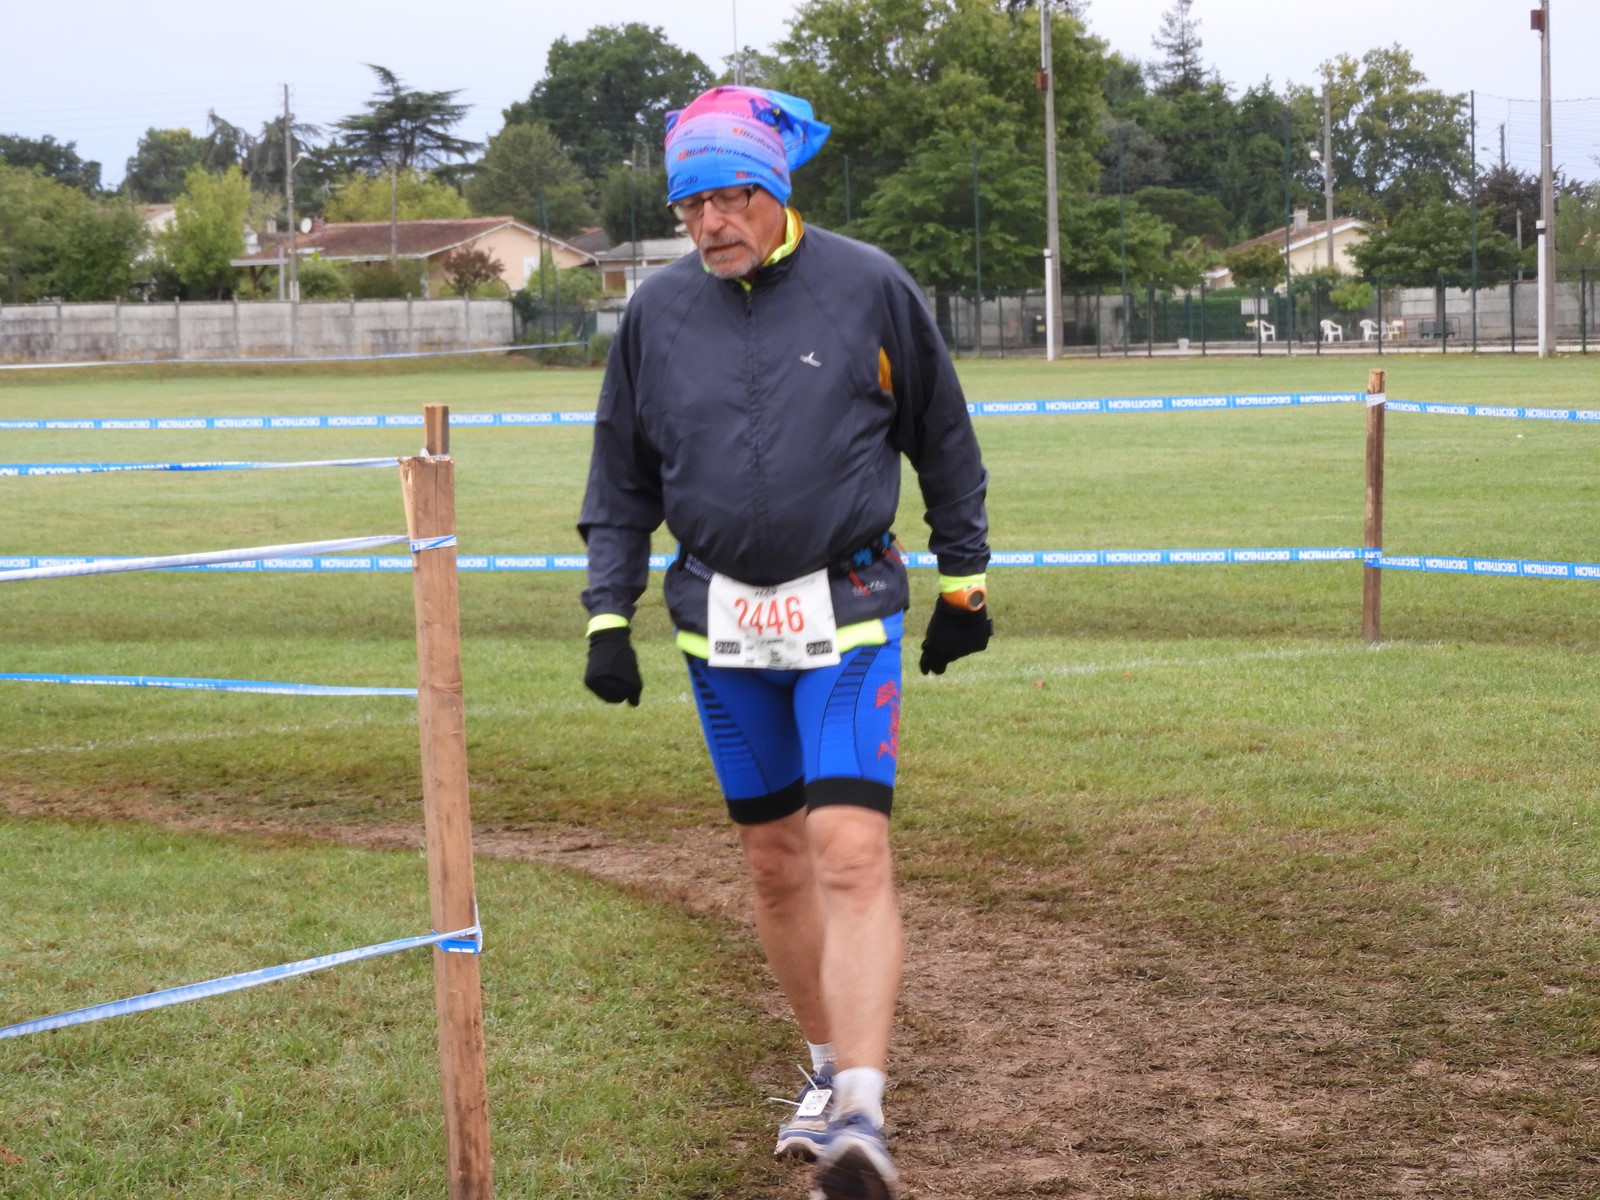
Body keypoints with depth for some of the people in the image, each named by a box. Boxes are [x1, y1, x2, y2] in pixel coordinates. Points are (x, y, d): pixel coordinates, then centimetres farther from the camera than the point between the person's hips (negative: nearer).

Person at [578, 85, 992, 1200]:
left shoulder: (870, 288, -4)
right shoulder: (658, 311, 3)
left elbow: (944, 440, 7)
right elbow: (623, 480, 12)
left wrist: (964, 582, 10)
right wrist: (610, 616, 5)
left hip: (848, 613, -4)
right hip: (720, 624, 4)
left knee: (851, 851, -16)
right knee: (774, 858, 11)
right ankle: (829, 1065, 28)